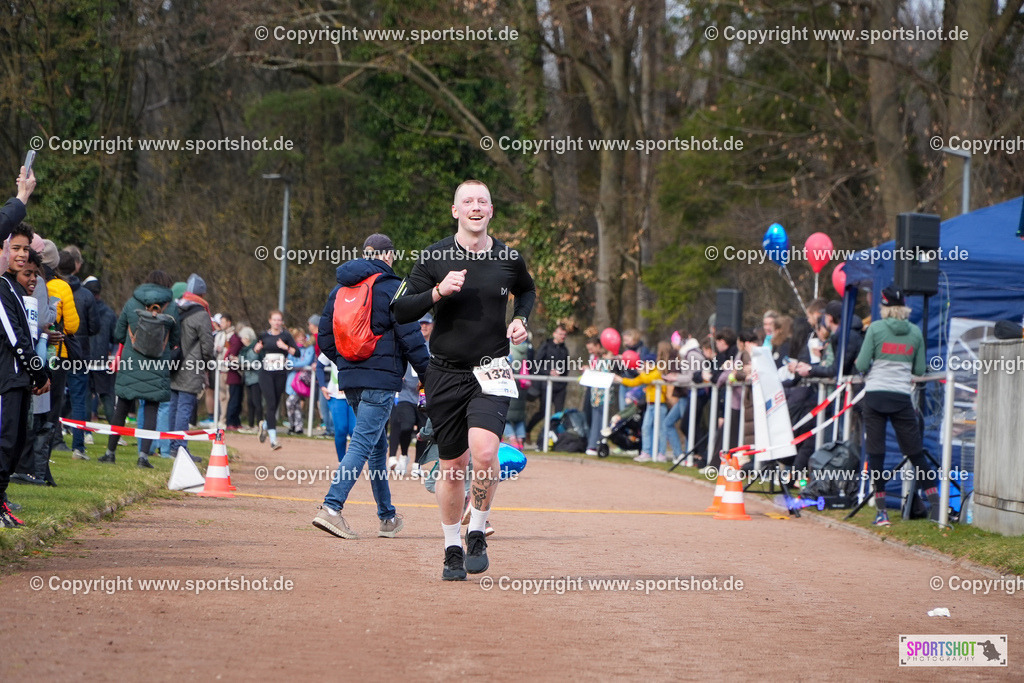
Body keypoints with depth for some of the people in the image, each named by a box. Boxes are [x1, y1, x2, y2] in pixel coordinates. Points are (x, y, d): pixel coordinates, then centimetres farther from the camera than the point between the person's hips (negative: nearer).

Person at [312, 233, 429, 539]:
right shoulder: (391, 288, -7)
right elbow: (410, 337, -10)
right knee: (363, 443, -11)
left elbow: (325, 339, 14)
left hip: (349, 379, 7)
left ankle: (388, 517, 23)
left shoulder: (340, 289, 13)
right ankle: (331, 508, -24)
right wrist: (428, 374, -2)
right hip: (380, 380, -7)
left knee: (377, 445, 17)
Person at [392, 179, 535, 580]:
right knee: (452, 464, 7)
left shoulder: (509, 259, 3)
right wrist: (438, 292, -19)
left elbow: (526, 290, 25)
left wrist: (521, 319, 5)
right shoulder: (434, 257, -1)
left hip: (491, 373, -1)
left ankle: (477, 533, -2)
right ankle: (452, 549, 24)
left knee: (484, 452, -23)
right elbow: (401, 311, -4)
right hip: (446, 374, 1)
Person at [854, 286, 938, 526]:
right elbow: (920, 370, 7)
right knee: (915, 452, 8)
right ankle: (935, 504, 2)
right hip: (902, 397, 2)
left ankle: (881, 511, 1)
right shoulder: (915, 332, 5)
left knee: (876, 453, 2)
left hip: (875, 396, -2)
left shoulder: (875, 329, -3)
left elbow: (861, 365, -5)